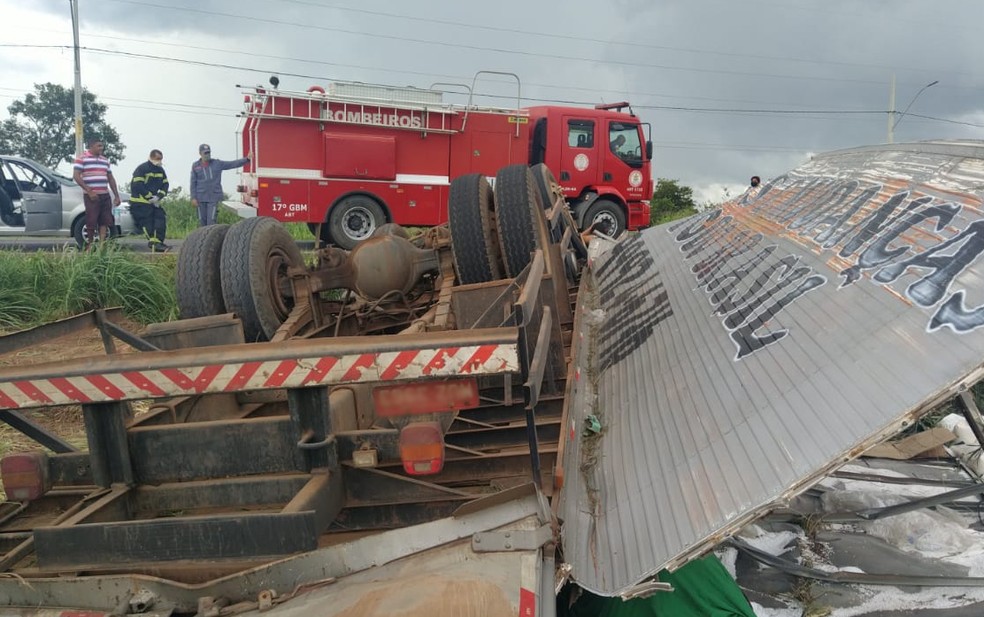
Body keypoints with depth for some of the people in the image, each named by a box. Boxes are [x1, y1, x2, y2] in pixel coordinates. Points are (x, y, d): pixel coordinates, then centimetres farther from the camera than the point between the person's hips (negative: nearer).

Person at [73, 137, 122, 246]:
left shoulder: (105, 160, 17)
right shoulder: (81, 158, -1)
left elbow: (111, 178, 21)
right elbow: (76, 176, -8)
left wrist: (116, 195, 14)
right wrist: (89, 191, -15)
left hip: (105, 195, 5)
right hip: (91, 196, -5)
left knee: (105, 221, -1)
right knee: (91, 222, -2)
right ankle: (90, 244, 9)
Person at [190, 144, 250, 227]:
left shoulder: (217, 163, 4)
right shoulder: (195, 166, 3)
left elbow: (233, 164, -2)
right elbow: (193, 183, 3)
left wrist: (247, 159, -14)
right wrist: (193, 198, -3)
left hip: (214, 197, -1)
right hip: (201, 197, 1)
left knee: (211, 220, -8)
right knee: (202, 220, 6)